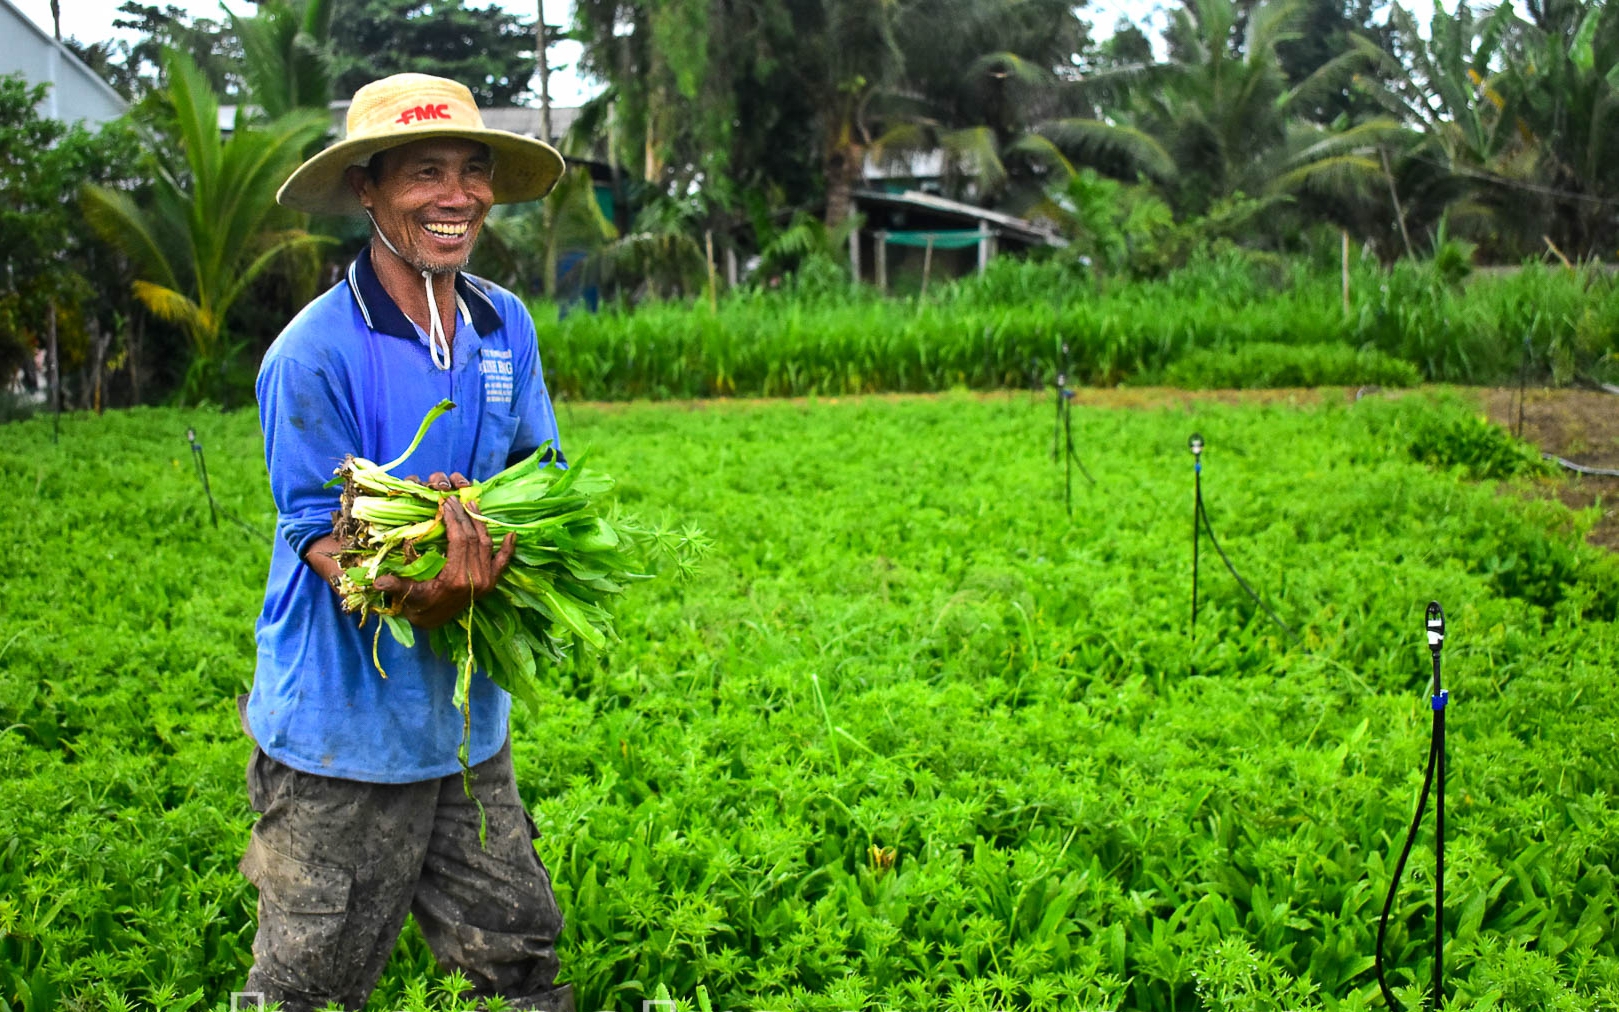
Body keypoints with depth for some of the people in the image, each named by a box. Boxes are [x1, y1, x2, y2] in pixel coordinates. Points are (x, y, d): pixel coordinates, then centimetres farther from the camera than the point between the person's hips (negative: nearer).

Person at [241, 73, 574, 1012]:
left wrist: (506, 542, -16)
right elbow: (322, 536, -15)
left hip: (466, 720, 5)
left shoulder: (506, 327, 3)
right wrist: (415, 597, -36)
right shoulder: (315, 353, -16)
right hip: (342, 729, -5)